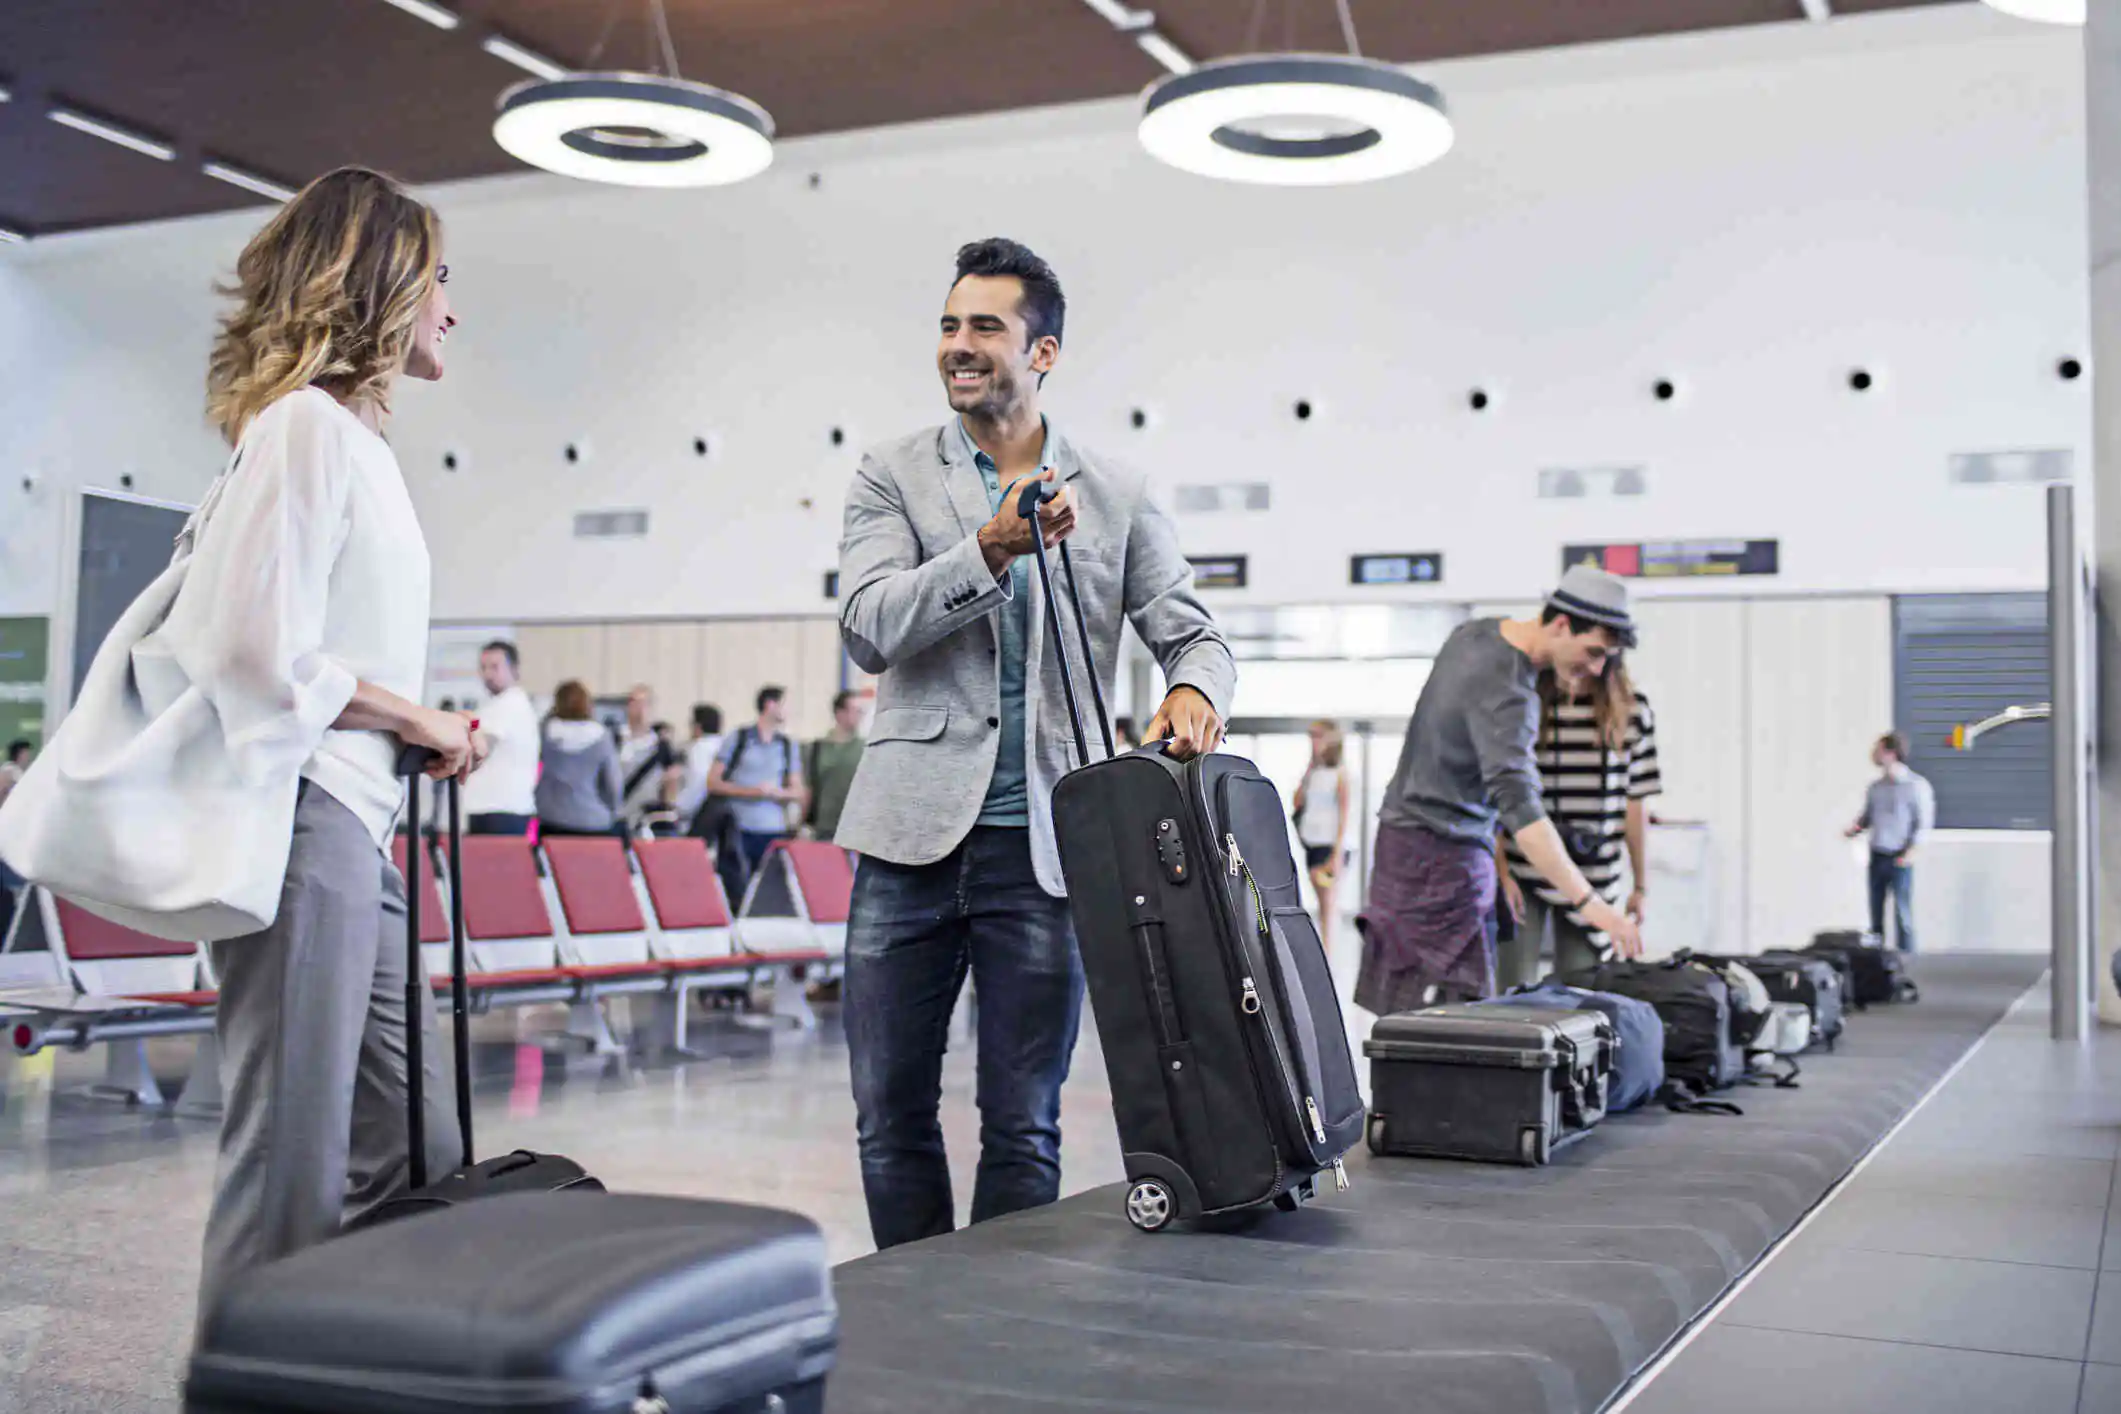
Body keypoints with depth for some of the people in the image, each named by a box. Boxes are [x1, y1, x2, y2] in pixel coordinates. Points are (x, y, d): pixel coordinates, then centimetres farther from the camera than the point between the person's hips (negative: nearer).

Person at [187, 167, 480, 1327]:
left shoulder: (348, 434, 19)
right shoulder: (310, 423, -10)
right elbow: (262, 653, -18)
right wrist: (415, 720, -7)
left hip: (357, 833, 10)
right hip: (305, 822, -10)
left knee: (413, 1162, 12)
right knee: (294, 1178, -4)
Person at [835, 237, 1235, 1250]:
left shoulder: (1116, 499, 9)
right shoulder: (893, 477, 6)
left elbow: (1192, 633, 8)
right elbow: (868, 628, -8)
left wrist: (1195, 692, -16)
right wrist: (992, 548, -20)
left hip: (1043, 849, 0)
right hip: (914, 834, 0)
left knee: (1024, 1128, 5)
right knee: (890, 1115, 7)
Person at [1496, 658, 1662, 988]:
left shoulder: (1632, 710, 4)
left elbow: (1636, 803, 8)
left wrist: (1641, 886, 9)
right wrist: (1502, 872, -8)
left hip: (1592, 881, 2)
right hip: (1522, 875, -2)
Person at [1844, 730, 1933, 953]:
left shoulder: (1916, 785, -7)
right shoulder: (1875, 787, 9)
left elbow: (1924, 822, -7)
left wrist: (1910, 852, -16)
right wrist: (1855, 828, -3)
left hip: (1900, 859, -5)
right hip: (1877, 857, 5)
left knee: (1902, 914, -5)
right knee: (1875, 913, 8)